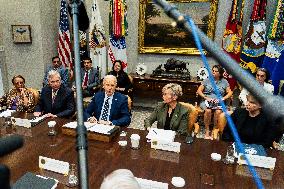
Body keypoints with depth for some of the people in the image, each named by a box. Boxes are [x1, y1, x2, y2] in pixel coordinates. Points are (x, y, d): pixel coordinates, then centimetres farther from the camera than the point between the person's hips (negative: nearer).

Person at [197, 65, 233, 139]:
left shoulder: (224, 82, 12)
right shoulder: (207, 80, 10)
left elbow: (230, 93, 7)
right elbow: (199, 91, 5)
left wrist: (222, 99, -10)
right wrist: (206, 98, -10)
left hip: (218, 102, 0)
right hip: (207, 101, 0)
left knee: (218, 112, -32)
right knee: (208, 110, -33)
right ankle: (207, 131, -20)